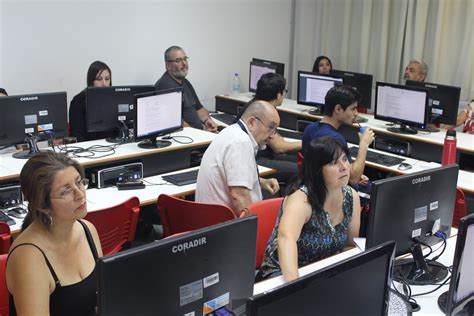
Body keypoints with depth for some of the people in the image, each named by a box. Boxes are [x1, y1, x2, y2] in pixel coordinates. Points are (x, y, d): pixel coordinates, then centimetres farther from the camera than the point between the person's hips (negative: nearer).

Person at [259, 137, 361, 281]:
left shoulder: (351, 196, -3)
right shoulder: (301, 199, -24)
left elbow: (352, 243, 8)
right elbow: (286, 238, -42)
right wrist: (294, 285, -56)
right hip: (282, 274, -6)